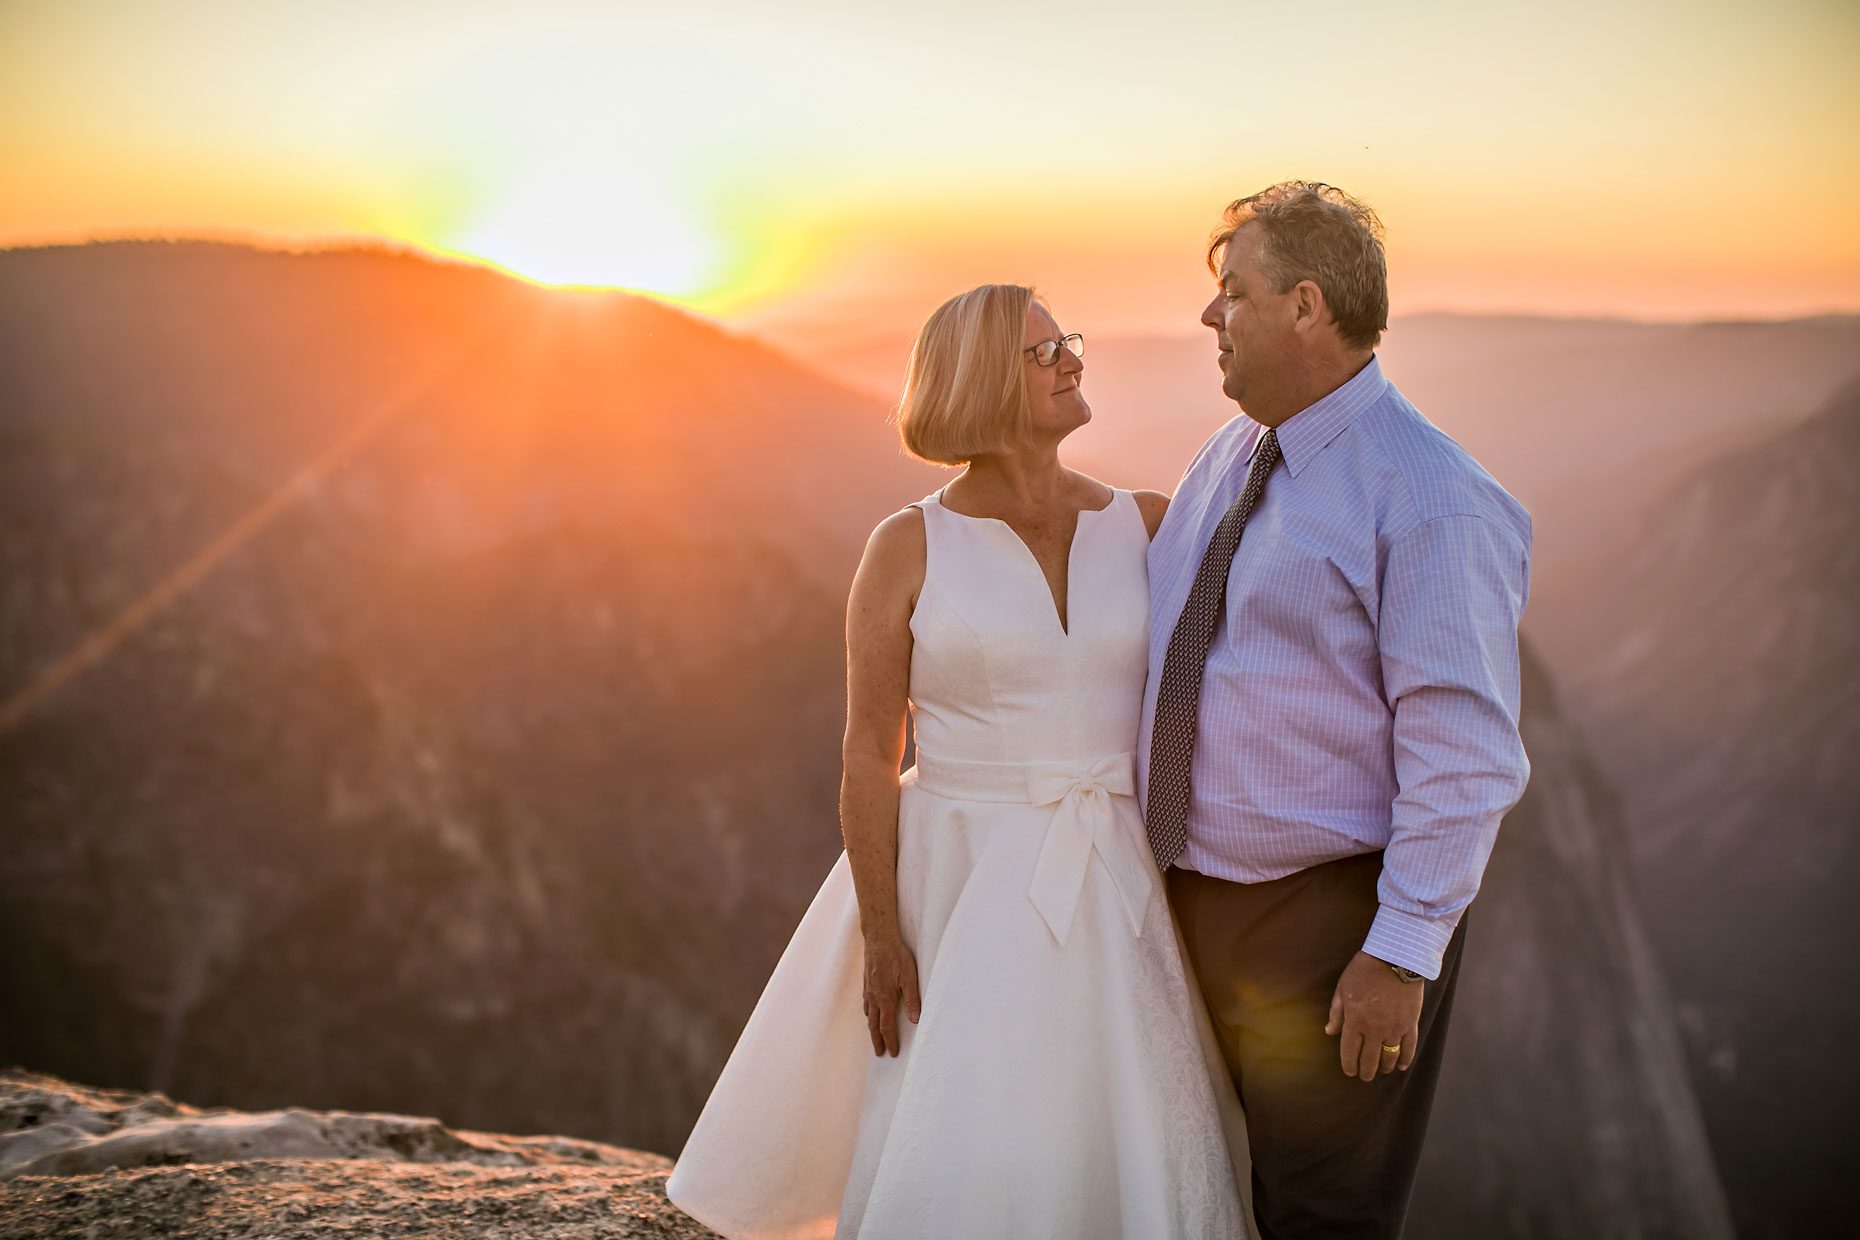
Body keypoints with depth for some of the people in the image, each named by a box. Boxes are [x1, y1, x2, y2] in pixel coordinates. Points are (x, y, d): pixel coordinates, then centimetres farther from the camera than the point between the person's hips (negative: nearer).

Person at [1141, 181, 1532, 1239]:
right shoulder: (1229, 459, 8)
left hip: (1331, 916, -8)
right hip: (1192, 900, 8)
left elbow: (1465, 753, -21)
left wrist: (1403, 955, -21)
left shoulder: (1432, 500, -19)